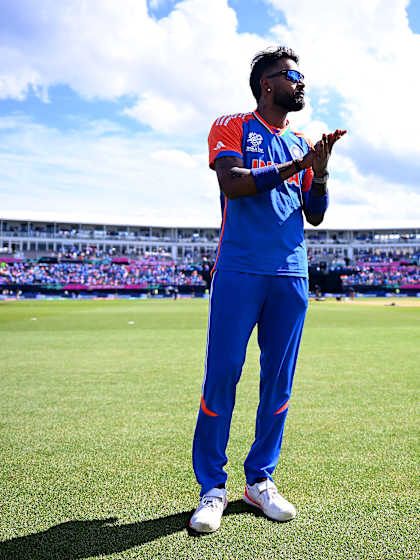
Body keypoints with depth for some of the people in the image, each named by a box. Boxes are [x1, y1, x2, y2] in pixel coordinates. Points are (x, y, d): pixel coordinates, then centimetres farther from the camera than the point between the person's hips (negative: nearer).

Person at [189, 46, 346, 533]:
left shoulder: (301, 144, 21)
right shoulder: (231, 127, 7)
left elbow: (315, 215, 18)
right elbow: (232, 183, -12)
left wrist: (321, 170, 2)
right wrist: (296, 166, -9)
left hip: (291, 275, 5)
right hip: (239, 271, -5)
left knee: (278, 380, 6)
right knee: (221, 375, -5)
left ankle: (260, 480, 21)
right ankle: (212, 487, 9)